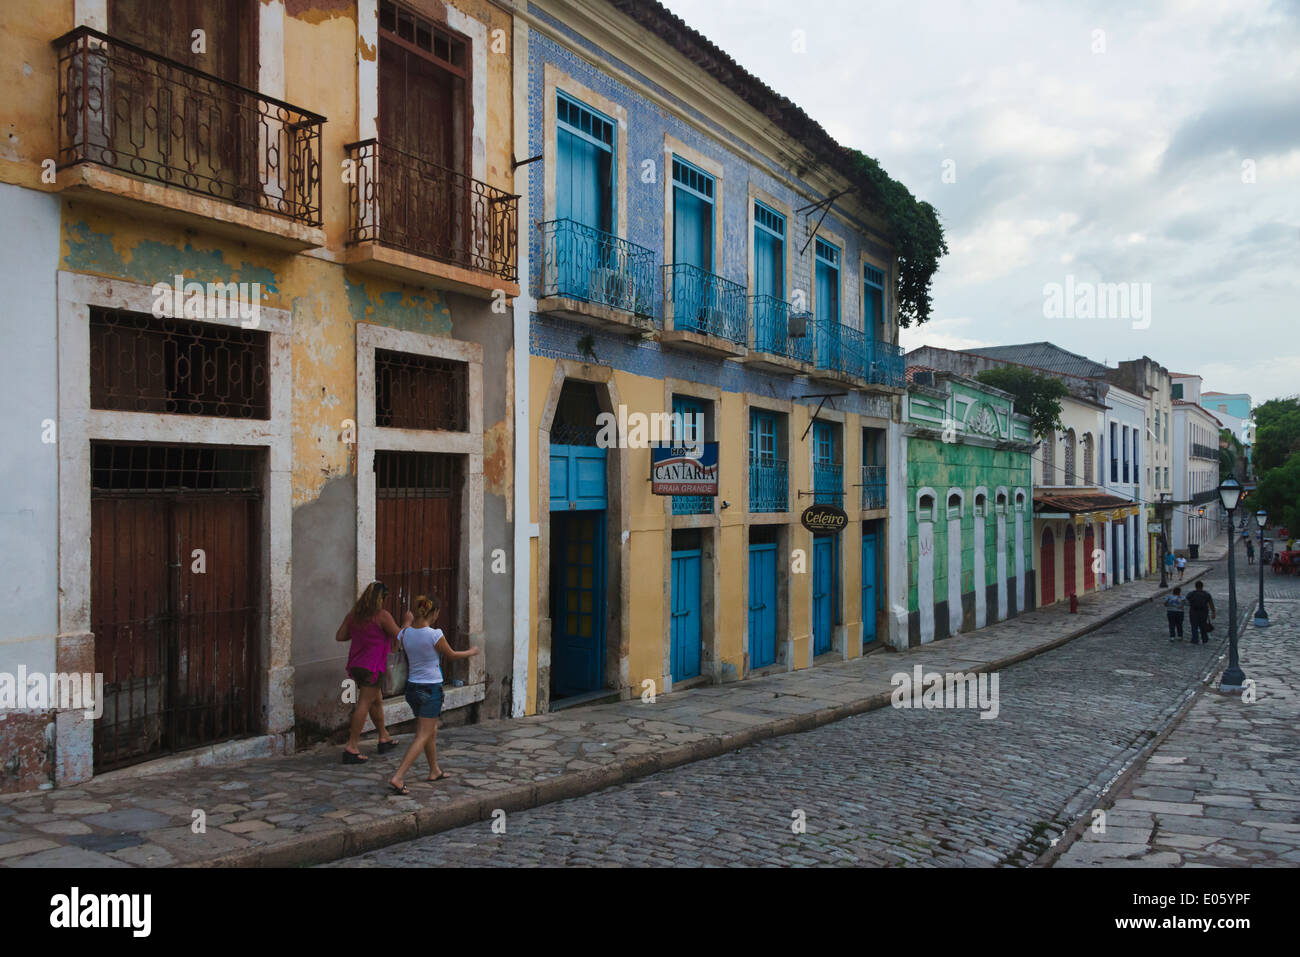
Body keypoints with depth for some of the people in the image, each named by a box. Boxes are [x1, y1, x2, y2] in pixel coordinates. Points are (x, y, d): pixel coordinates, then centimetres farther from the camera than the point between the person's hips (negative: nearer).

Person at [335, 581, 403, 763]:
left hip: (356, 665, 8)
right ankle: (351, 747, -11)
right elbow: (399, 636, -11)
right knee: (364, 704, -8)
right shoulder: (382, 616, -13)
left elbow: (339, 636, 7)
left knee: (377, 701, 20)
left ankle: (384, 738, 32)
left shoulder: (353, 614, 8)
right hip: (372, 666, -8)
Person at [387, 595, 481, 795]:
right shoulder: (435, 635, -18)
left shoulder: (406, 633, -4)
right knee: (423, 737, 0)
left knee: (431, 730, 23)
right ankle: (398, 777, -10)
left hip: (412, 687, 7)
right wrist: (471, 652, 16)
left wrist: (409, 622, 36)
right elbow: (452, 655, -3)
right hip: (431, 689, -7)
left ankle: (435, 771, 36)